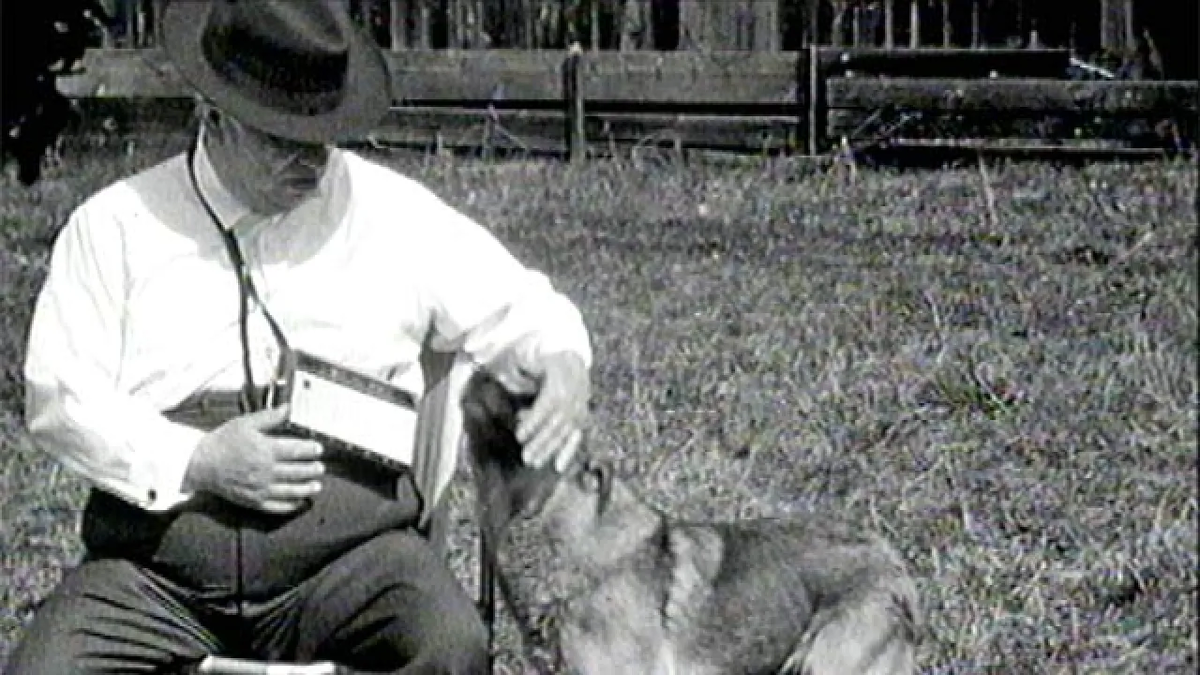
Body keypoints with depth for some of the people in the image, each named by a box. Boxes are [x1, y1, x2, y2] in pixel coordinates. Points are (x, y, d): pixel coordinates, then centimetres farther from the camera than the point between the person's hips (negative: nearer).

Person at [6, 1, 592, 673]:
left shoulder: (395, 213, 10)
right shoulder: (114, 226, 8)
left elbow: (521, 307, 19)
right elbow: (57, 397, 4)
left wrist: (562, 362, -5)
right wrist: (196, 462, -9)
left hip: (350, 548, 0)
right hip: (157, 562, 0)